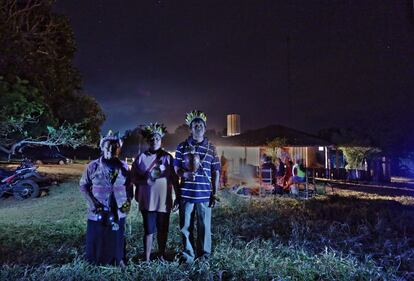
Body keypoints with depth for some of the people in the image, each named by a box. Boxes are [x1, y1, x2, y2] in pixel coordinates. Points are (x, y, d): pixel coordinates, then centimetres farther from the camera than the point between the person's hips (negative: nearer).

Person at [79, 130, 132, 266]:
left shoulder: (124, 167, 2)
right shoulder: (93, 166, -4)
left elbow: (129, 186, 10)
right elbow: (83, 185, 1)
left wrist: (128, 201, -5)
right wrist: (92, 202, -11)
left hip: (117, 213, 2)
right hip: (97, 213, -1)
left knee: (117, 242, 15)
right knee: (95, 242, 10)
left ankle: (119, 264, 34)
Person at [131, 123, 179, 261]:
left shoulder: (168, 157, 3)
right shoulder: (141, 157, 3)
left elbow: (174, 178, 5)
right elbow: (133, 177, 7)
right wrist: (145, 180, -10)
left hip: (164, 200, 1)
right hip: (147, 201, -1)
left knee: (163, 230, 11)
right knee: (149, 230, 4)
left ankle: (161, 256, 30)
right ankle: (146, 259, 17)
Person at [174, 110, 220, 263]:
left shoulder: (211, 148, 8)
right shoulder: (182, 146, 7)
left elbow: (216, 172, 9)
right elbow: (176, 168, 9)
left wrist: (215, 194, 4)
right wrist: (185, 174, -14)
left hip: (205, 194, 0)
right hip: (186, 193, 0)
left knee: (204, 226, 5)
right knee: (186, 226, 6)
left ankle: (204, 255, 24)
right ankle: (188, 255, 24)